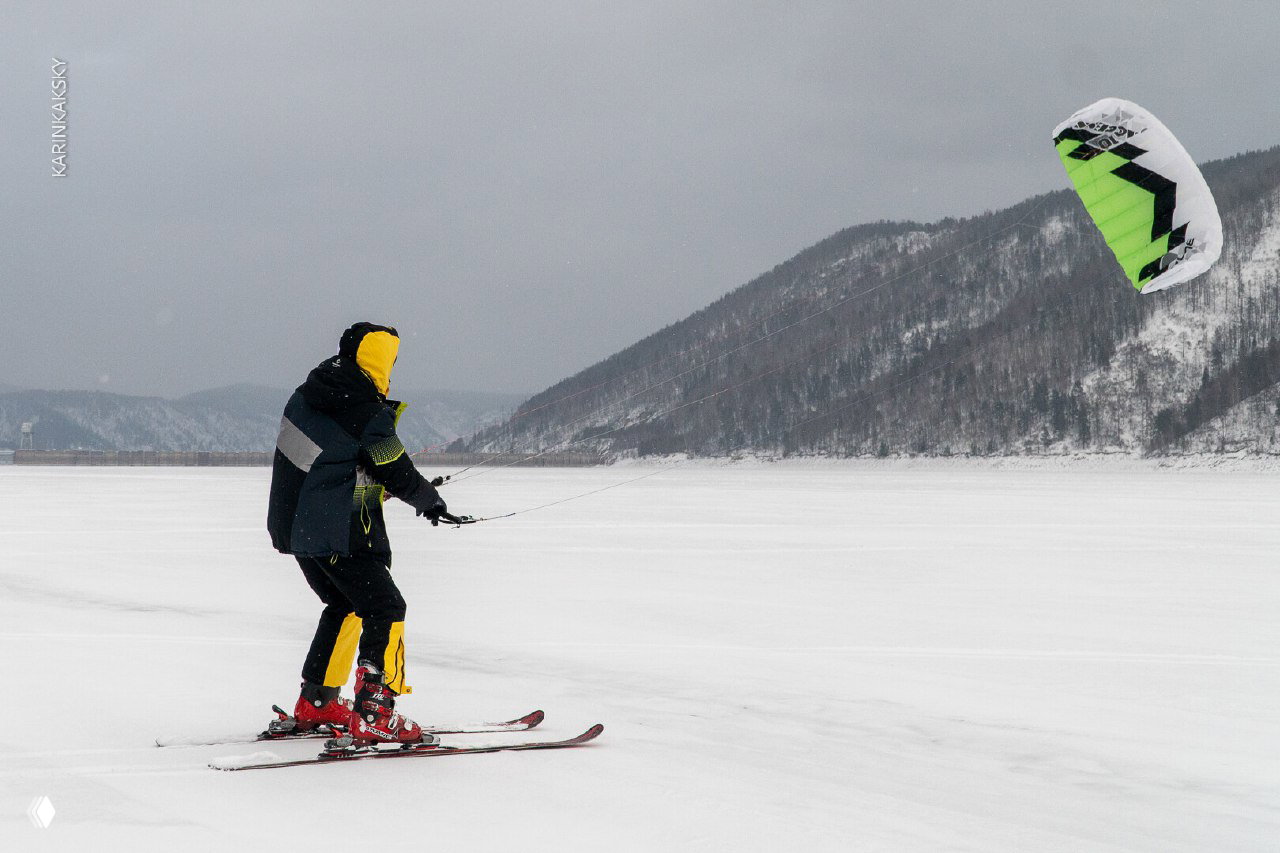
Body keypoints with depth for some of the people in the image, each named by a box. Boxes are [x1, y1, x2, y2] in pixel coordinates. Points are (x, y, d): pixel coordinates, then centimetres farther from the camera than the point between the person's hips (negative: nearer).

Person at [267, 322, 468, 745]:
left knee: (345, 605, 23)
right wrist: (431, 502, 11)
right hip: (338, 532, -9)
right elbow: (398, 475, -9)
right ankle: (374, 717, -14)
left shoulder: (306, 395, 9)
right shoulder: (367, 414, -17)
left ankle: (316, 703, 29)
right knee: (385, 609, -6)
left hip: (294, 525, 9)